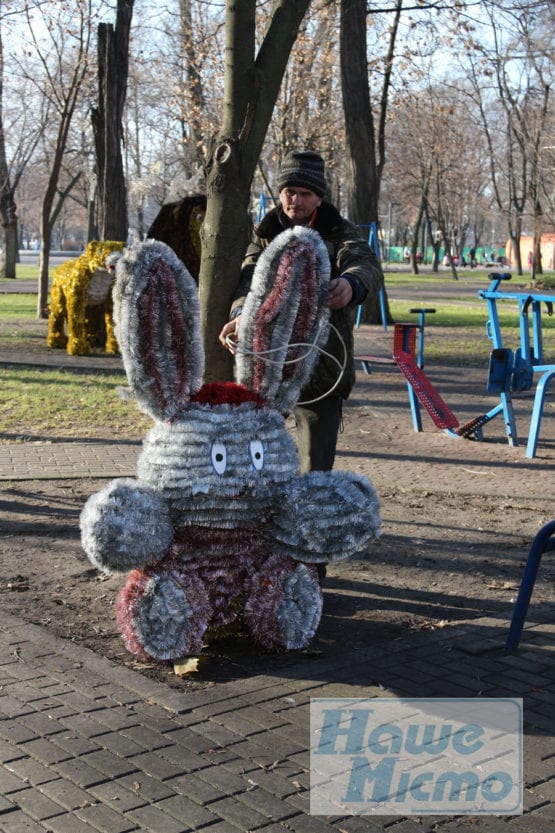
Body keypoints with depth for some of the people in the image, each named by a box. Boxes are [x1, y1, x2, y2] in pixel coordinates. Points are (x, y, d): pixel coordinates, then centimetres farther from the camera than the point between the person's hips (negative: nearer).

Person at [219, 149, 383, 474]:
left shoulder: (339, 233, 2)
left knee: (317, 464, 1)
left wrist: (351, 283, -45)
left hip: (322, 368, -2)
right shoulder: (265, 234, 8)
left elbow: (367, 264, -19)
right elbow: (250, 278, -9)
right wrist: (242, 313, -33)